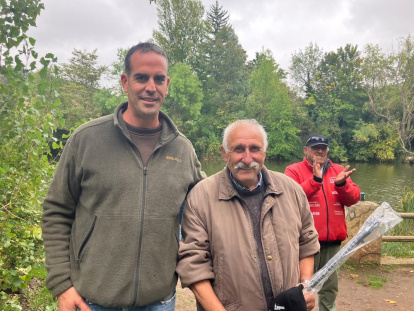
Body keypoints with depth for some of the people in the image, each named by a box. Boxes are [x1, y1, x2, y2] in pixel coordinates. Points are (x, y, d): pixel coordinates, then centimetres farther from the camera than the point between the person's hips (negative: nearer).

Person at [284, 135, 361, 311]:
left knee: (330, 286, 18)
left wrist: (341, 184, -15)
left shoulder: (338, 170, 10)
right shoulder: (294, 170, -2)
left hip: (333, 240, 5)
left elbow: (354, 198, 5)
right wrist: (315, 180, -23)